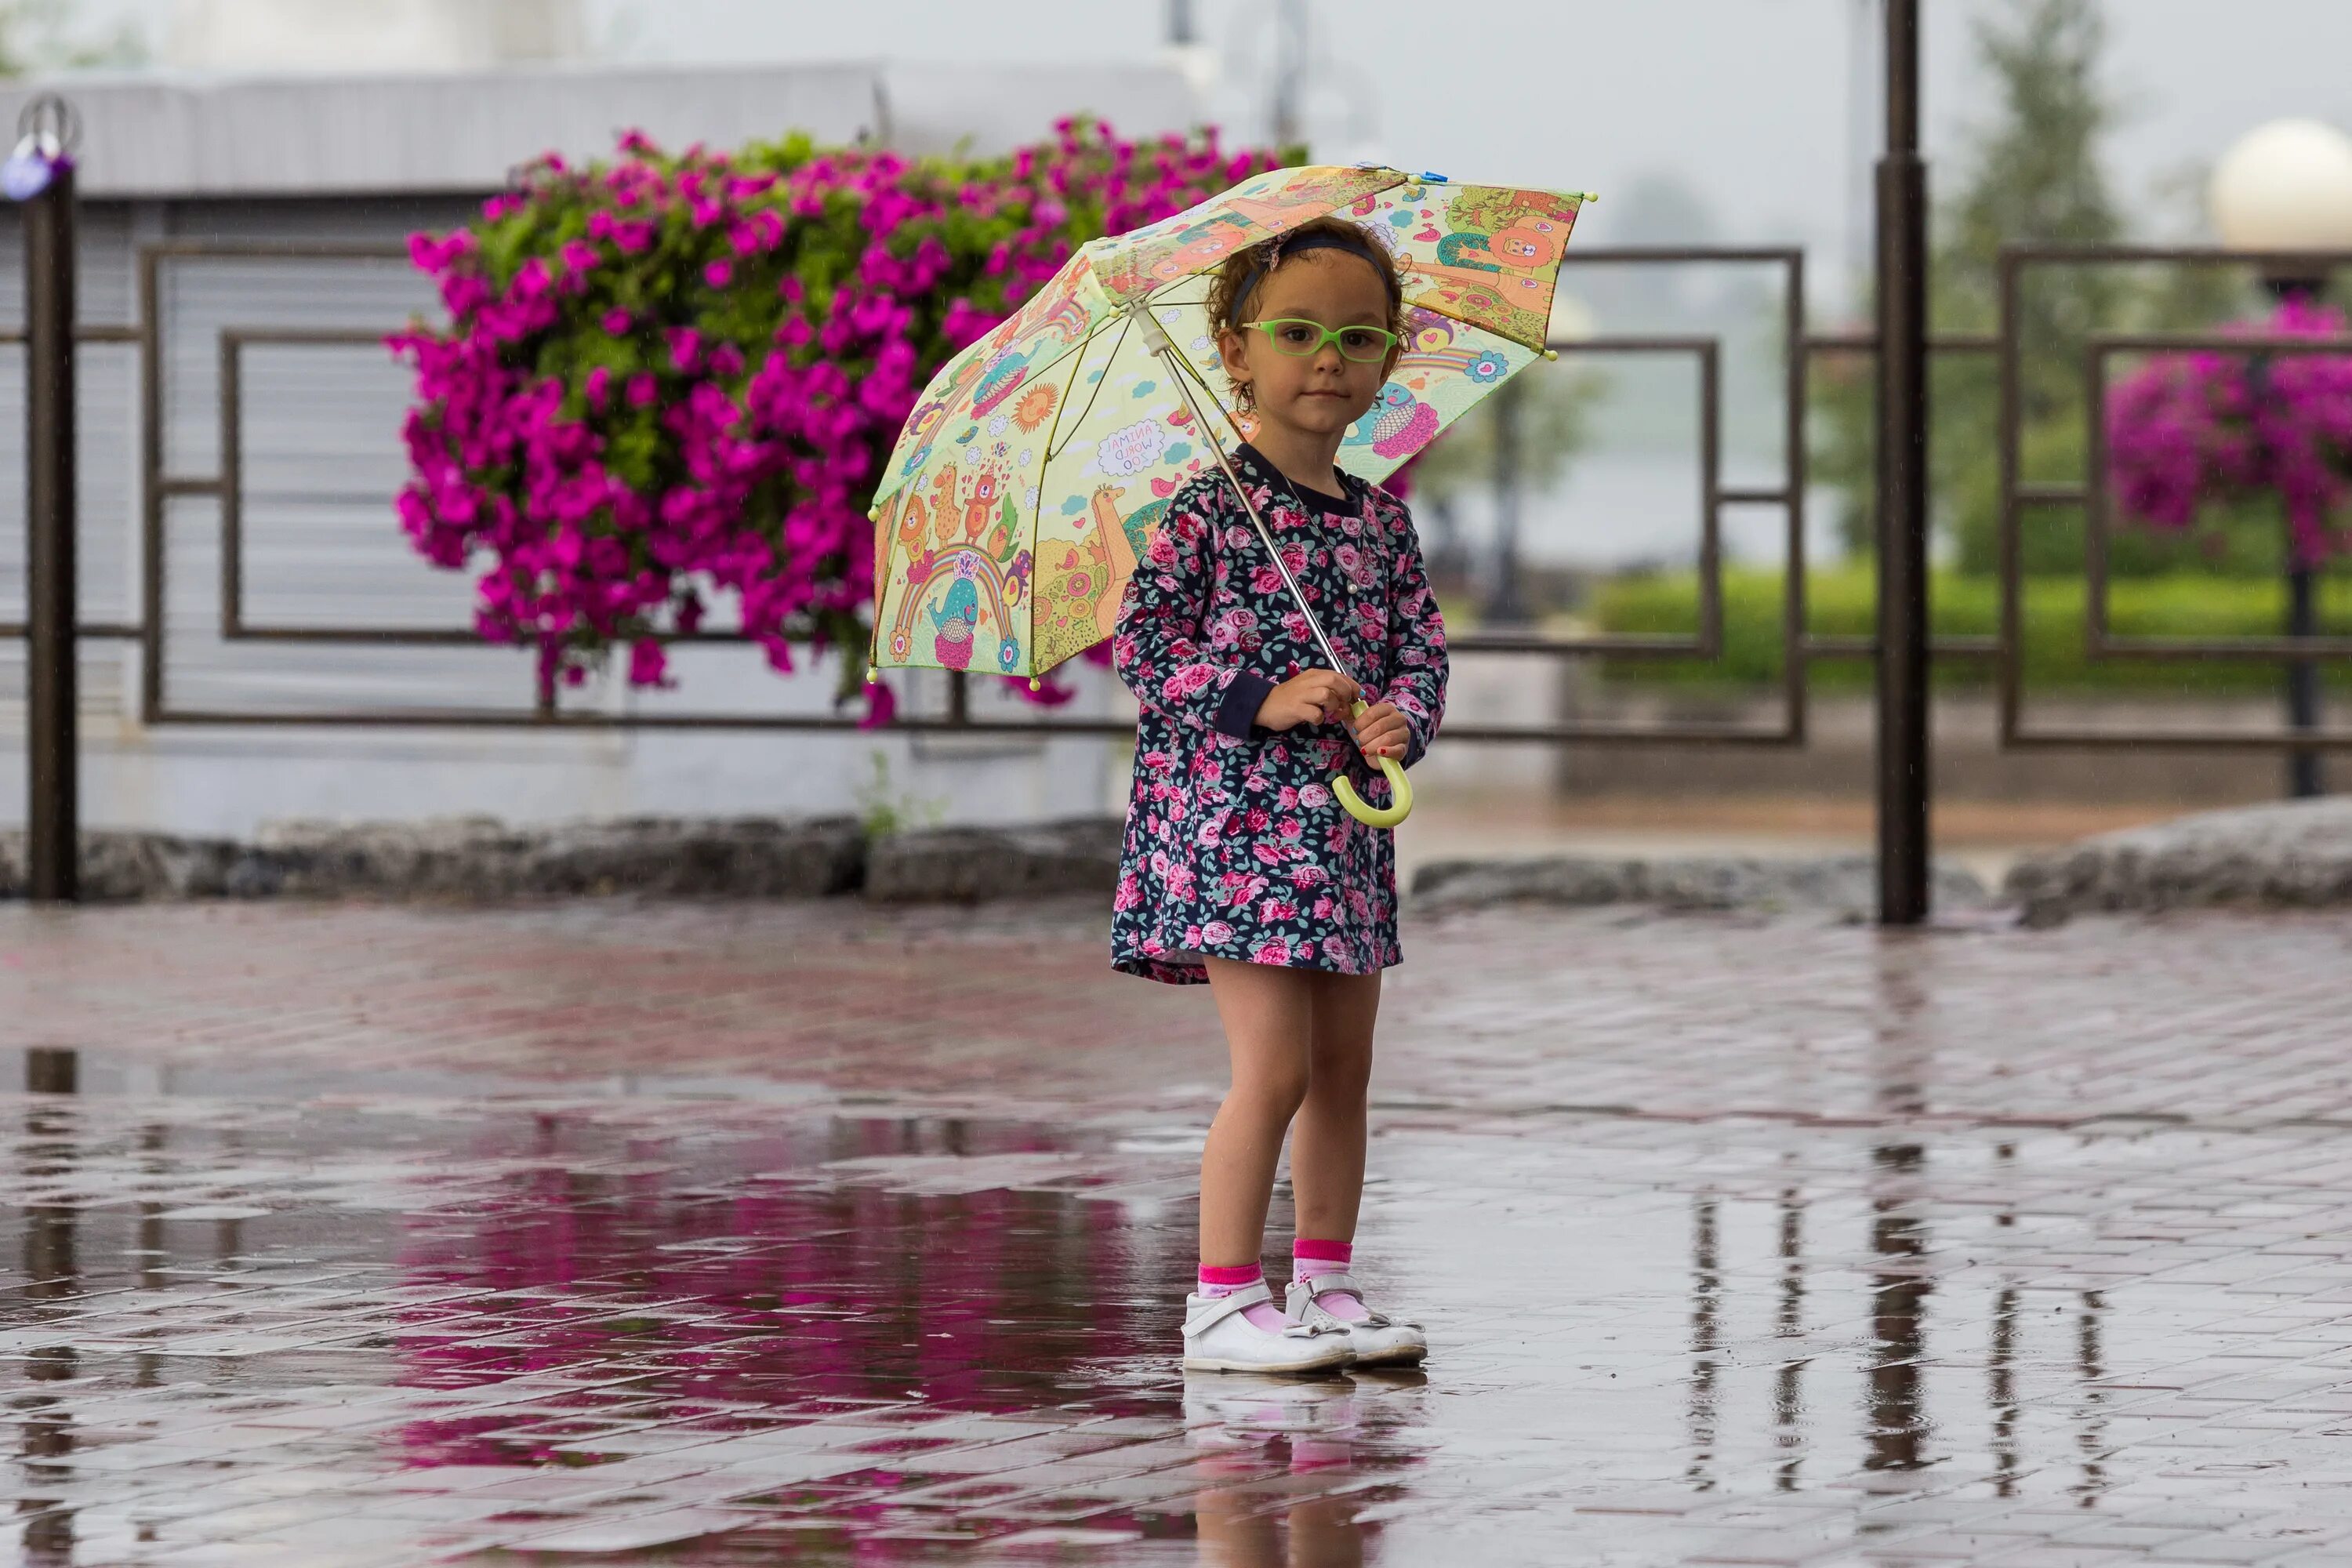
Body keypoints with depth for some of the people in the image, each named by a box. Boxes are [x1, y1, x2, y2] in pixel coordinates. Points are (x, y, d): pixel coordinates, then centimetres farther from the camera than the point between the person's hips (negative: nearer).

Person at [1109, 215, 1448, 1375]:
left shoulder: (1380, 520, 11)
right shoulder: (1205, 512, -7)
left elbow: (1423, 647, 12)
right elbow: (1140, 644, -10)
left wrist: (1401, 718, -10)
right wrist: (1264, 699, -18)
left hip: (1344, 823, 7)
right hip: (1234, 819, -7)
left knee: (1344, 1069, 10)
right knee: (1275, 1066, -11)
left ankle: (1325, 1286, 19)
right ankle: (1223, 1302, -6)